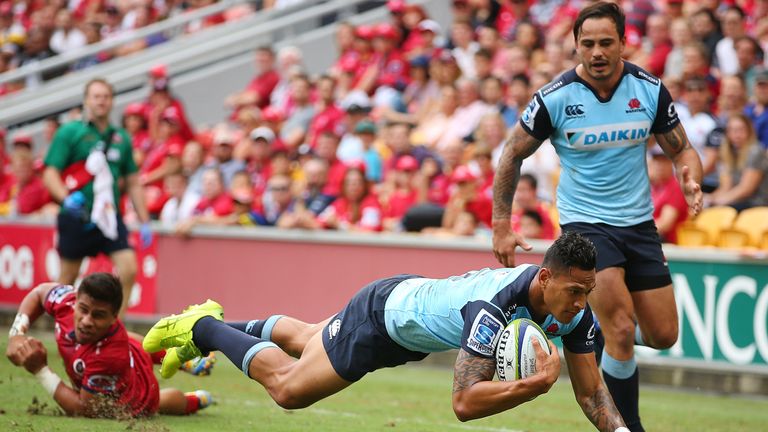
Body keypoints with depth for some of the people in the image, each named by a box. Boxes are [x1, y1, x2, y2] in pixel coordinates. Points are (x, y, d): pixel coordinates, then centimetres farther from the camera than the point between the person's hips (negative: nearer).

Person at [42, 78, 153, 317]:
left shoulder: (121, 138, 12)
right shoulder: (69, 132, -1)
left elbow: (133, 183, 18)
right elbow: (50, 175, -7)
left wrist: (144, 222, 14)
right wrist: (66, 197, -26)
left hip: (110, 217, 3)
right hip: (77, 217, -3)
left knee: (128, 269, -13)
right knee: (67, 278, 6)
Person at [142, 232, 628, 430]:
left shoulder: (573, 308, -24)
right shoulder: (492, 308, -45)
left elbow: (590, 389, -15)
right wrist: (537, 383, -53)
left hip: (414, 302, 7)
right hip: (381, 311, -7)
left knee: (307, 343, 31)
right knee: (288, 388, 11)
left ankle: (219, 325, 54)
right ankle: (202, 329, 32)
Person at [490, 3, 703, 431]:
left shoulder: (650, 89, -7)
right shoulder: (555, 98, -14)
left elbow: (681, 148, 4)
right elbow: (513, 155, -1)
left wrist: (691, 178, -20)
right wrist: (502, 226, -2)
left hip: (639, 222, 4)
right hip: (585, 222, -4)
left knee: (663, 336, 5)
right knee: (621, 331, -18)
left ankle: (598, 324, 35)